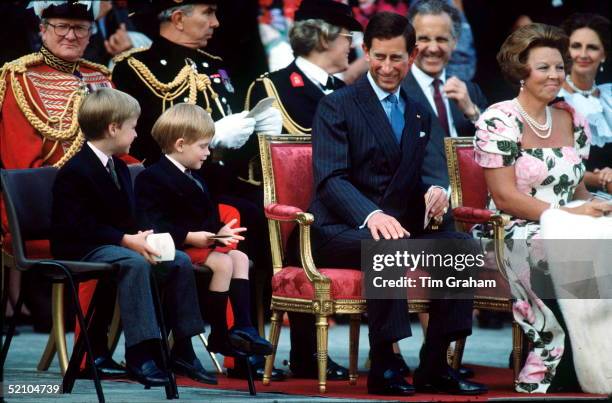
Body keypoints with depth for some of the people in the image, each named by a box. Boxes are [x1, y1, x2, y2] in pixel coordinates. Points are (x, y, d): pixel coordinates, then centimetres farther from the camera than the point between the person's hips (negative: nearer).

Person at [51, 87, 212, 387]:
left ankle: (182, 350, -1)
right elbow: (79, 226, -22)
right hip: (82, 249, -9)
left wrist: (140, 236, -7)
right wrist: (127, 240, -27)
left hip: (117, 243, 9)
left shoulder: (119, 168, 15)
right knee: (135, 263, -36)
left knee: (180, 261, -7)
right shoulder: (74, 172, -16)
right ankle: (140, 353, -36)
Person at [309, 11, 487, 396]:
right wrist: (371, 215, -35)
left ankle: (435, 367, -16)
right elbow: (330, 178, -15)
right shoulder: (337, 106, -2)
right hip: (341, 230, -6)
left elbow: (418, 176, 17)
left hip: (399, 227, 6)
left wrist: (434, 191, -11)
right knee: (389, 248, -38)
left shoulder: (420, 115, 19)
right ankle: (383, 368, -30)